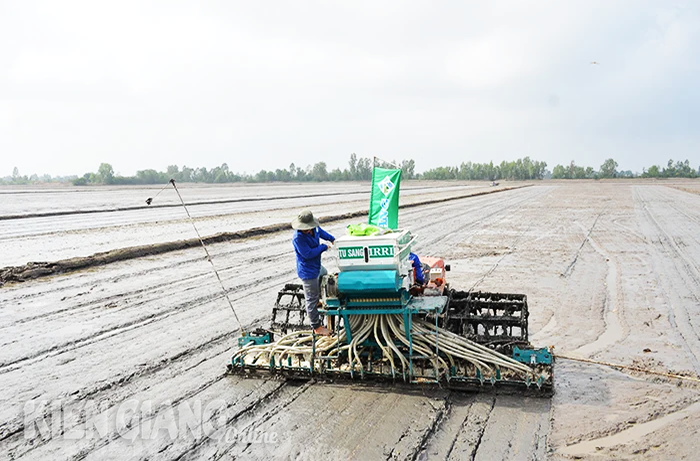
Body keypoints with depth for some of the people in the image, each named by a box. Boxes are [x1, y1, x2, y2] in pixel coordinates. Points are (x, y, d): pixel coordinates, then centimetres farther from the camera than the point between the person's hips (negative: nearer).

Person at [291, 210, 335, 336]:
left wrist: (332, 239, 8)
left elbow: (320, 231, 17)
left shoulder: (314, 228, -8)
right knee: (312, 299, 2)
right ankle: (317, 327, 16)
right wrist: (324, 247, -22)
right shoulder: (298, 238, -31)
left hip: (316, 266, 9)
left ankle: (319, 301, 60)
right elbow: (308, 254, -30)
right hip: (308, 272, -9)